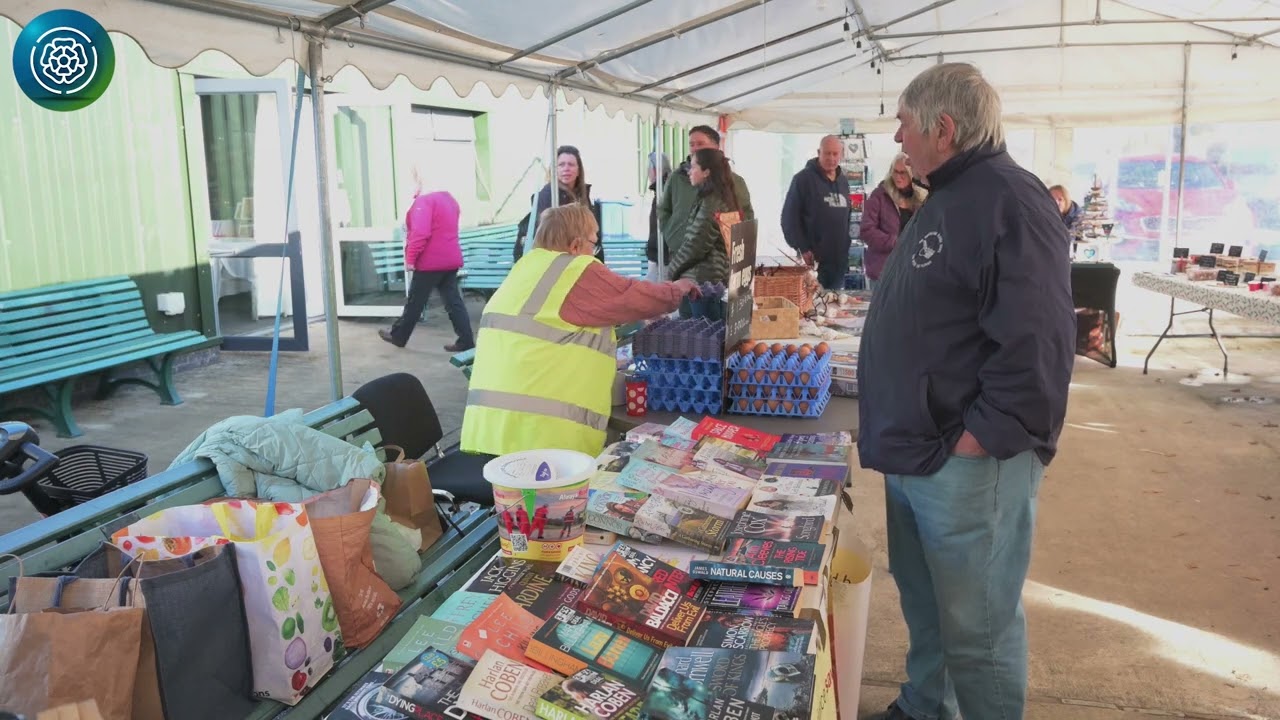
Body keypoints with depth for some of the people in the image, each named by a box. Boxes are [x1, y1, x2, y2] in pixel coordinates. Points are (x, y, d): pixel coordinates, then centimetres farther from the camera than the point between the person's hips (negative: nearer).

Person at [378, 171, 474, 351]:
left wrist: (410, 258, -17)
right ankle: (466, 341, 0)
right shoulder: (448, 198, 14)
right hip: (451, 259, 8)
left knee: (415, 302, 7)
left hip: (430, 261, -8)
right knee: (453, 301, 6)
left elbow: (420, 233, -24)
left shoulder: (424, 201, -16)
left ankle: (398, 336, 22)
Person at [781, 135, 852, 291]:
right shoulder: (804, 178, -7)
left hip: (839, 262, 6)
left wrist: (846, 247, 15)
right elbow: (789, 218, -11)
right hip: (813, 260, -6)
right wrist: (802, 249, -16)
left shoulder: (843, 181, 14)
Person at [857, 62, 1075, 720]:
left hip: (967, 465, -10)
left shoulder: (1007, 200, -17)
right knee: (923, 606, 23)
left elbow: (1035, 342, -25)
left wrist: (975, 442, -22)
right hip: (915, 454, 10)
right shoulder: (946, 199, 15)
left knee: (976, 629, 3)